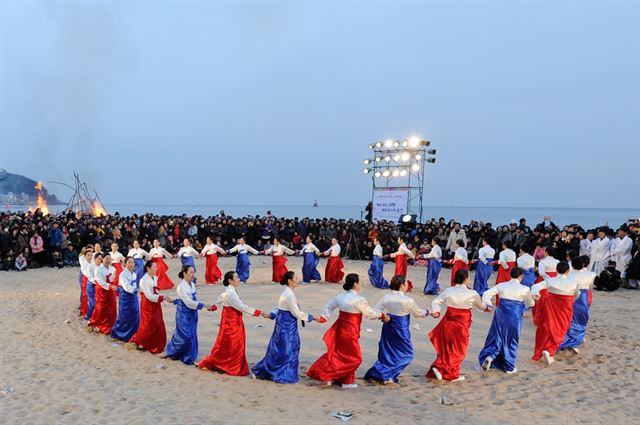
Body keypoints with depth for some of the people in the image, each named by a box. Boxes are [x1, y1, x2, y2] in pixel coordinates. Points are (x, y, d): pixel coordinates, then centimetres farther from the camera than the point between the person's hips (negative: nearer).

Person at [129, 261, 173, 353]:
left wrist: (165, 298, 0)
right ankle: (136, 341, 23)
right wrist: (163, 298, -23)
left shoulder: (155, 278, 5)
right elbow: (149, 296, -21)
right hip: (147, 306, -7)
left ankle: (156, 346, 19)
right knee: (148, 327, 1)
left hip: (156, 305, 7)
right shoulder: (144, 280, -18)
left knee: (159, 327, 7)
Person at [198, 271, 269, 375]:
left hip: (234, 323, 9)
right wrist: (260, 313, -24)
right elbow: (243, 307, -25)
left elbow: (220, 299, 20)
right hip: (231, 324, -9)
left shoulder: (229, 291, 5)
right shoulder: (230, 294, -24)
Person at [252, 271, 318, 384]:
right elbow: (297, 313, -20)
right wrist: (311, 317, -9)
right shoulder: (289, 295, -21)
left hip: (285, 325, 10)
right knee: (284, 351, 1)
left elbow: (280, 308, 17)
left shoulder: (289, 293, 10)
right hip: (286, 326, -10)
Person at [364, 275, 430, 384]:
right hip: (400, 331, -5)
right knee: (407, 355, 12)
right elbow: (418, 313, 0)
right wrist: (427, 312, 18)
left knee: (387, 353, 22)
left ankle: (374, 373, 16)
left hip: (387, 329, 5)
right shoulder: (408, 301, -16)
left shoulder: (386, 297, -3)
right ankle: (388, 375, 5)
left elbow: (374, 311, -4)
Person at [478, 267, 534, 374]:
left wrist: (488, 305, 0)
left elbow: (486, 294, 0)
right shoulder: (525, 289, -4)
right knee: (511, 341, 11)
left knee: (496, 338, 13)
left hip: (500, 316, 2)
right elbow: (531, 303, 12)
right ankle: (509, 367, 21)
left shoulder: (501, 285, 4)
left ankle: (489, 356, -10)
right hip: (514, 318, -2)